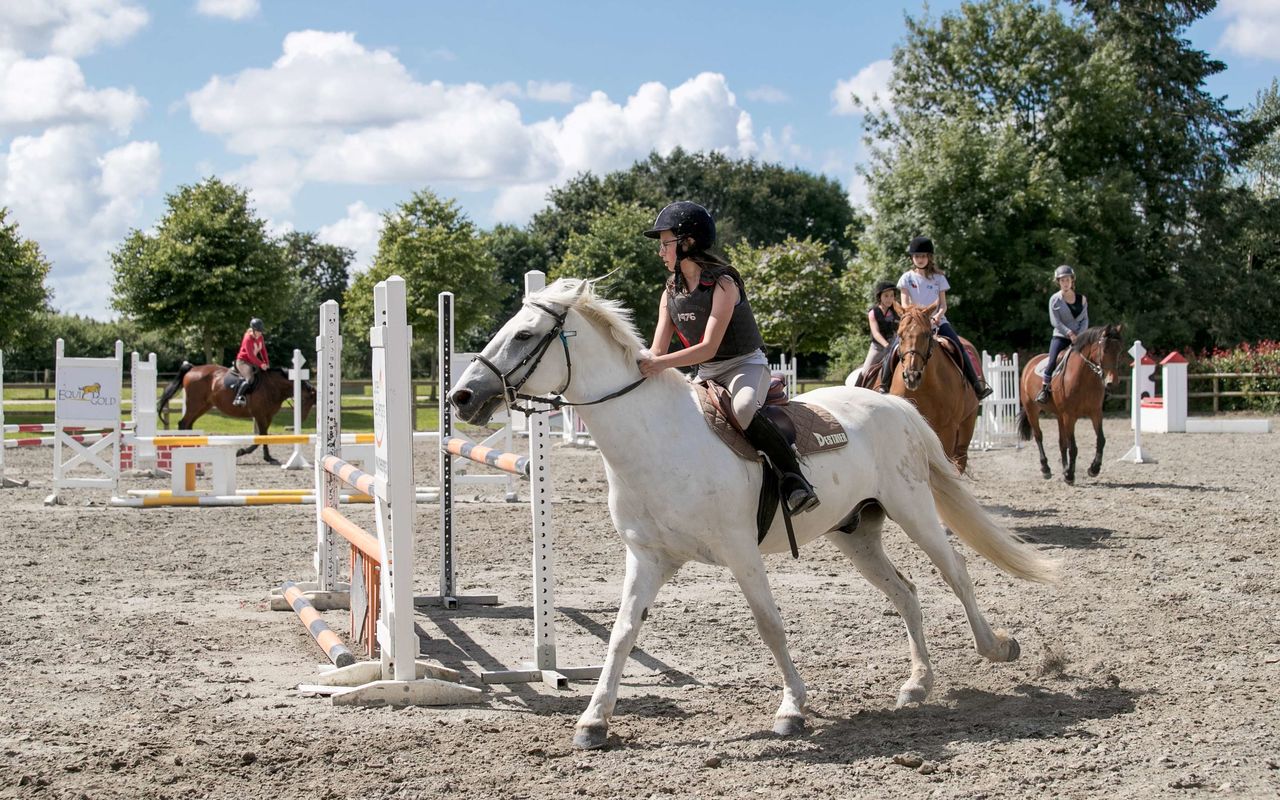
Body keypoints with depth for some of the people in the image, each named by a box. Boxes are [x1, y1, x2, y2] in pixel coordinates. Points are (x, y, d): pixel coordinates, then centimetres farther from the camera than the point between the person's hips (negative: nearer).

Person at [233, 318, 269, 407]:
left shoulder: (260, 338, 5)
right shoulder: (248, 339, -20)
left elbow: (263, 350, 10)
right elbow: (251, 355, -24)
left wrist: (266, 363, -1)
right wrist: (261, 364, -26)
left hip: (252, 362, 9)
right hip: (242, 361, -9)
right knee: (250, 379, -32)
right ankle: (238, 398, -35)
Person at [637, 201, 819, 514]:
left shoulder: (723, 284, -17)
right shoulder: (671, 292, 4)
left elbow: (708, 347, -25)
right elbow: (657, 351, 0)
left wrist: (661, 363, -37)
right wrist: (640, 366, -22)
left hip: (746, 365, -8)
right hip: (706, 374, 8)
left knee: (742, 408, -38)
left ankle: (792, 474, -30)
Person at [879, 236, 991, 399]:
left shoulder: (939, 278, 6)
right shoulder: (907, 278, 4)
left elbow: (943, 304, 4)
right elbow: (905, 305, -2)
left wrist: (938, 316, -17)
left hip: (936, 321, 1)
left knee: (959, 347, -17)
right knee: (893, 349, -21)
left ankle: (976, 384, -12)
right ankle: (884, 385, -7)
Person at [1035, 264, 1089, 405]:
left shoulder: (1082, 299, 8)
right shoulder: (1055, 299, -2)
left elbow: (1085, 319, 6)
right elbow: (1055, 321, -8)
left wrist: (1080, 335, -10)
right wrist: (1069, 333, -17)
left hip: (1079, 338, 3)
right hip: (1060, 337, -3)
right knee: (1052, 360, -22)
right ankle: (1044, 389, -17)